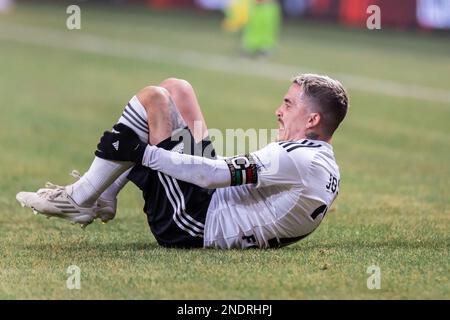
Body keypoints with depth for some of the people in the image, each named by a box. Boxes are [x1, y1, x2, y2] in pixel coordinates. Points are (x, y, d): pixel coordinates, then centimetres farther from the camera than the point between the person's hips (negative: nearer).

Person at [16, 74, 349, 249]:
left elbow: (218, 174, -25)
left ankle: (79, 199, 0)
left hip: (191, 224, -10)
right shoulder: (327, 166, 7)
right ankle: (104, 198, 16)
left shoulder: (299, 161, -23)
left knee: (153, 98, -10)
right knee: (175, 89, 15)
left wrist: (141, 153, -21)